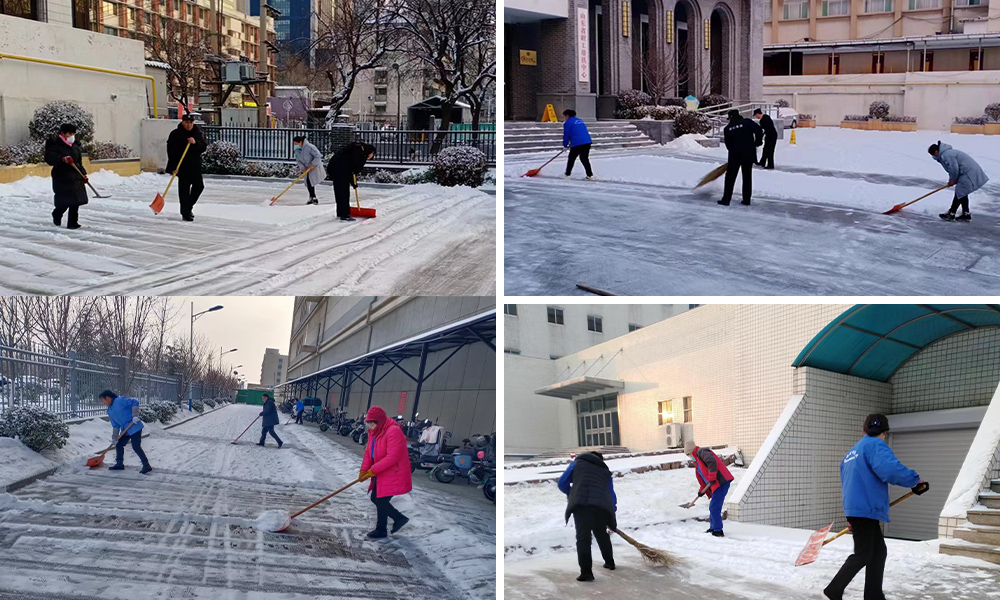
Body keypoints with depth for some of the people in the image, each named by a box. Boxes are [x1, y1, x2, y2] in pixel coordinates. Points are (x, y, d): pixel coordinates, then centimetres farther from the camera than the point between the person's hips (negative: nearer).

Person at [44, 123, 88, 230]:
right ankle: (56, 215, 25)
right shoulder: (55, 144, -9)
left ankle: (72, 222, 9)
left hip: (75, 177, 6)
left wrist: (83, 173, 17)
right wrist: (62, 159, -36)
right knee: (64, 202, -5)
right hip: (62, 177, -6)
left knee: (75, 201, 2)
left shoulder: (75, 145, 13)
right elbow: (49, 158, -22)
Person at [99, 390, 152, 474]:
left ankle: (146, 466, -7)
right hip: (125, 431, 9)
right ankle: (119, 464, 26)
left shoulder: (120, 400, -13)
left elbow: (135, 402, -19)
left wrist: (135, 415, -25)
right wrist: (114, 437, 4)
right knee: (119, 445, 11)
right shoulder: (110, 411, 13)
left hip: (134, 427, -9)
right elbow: (115, 425, 13)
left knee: (136, 447, -13)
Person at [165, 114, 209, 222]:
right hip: (182, 165, -5)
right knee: (184, 189, -7)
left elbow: (204, 147, 2)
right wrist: (174, 166, -16)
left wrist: (195, 143, -19)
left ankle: (189, 206, 30)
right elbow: (171, 151, -8)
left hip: (195, 165, 5)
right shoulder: (176, 134, -4)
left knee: (199, 186, 11)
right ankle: (185, 213, -4)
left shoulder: (198, 133, 8)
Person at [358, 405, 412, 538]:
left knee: (381, 502, -1)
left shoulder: (393, 432, -26)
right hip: (380, 475, 10)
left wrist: (374, 470, -26)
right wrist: (364, 470, -8)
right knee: (375, 498, 17)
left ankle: (381, 530, 19)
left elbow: (392, 457, -30)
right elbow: (368, 452, 6)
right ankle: (399, 518, 31)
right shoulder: (374, 432, 4)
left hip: (393, 475, -10)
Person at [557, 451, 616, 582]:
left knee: (583, 537, -5)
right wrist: (612, 519, 39)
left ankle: (586, 571, -15)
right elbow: (612, 496, 29)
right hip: (602, 506, 3)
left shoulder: (577, 463, 22)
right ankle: (610, 562, 40)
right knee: (602, 534, 24)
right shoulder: (606, 471, 29)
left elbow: (562, 483, 20)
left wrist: (571, 495, 40)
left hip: (581, 504, -3)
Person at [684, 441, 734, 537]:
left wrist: (712, 478, -23)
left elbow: (712, 461, -26)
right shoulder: (697, 461, 25)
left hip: (721, 482, -11)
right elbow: (702, 478, 29)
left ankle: (718, 531, -8)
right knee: (713, 507, 18)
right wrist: (702, 490, 16)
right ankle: (713, 528, 29)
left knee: (714, 507, -11)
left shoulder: (701, 452, -7)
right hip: (716, 485, 11)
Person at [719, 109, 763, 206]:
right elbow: (759, 131, -10)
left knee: (730, 177, 7)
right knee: (747, 177, 11)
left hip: (734, 155, 0)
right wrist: (757, 143, 5)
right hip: (749, 154, 0)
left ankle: (726, 199, 3)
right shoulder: (747, 122, -2)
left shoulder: (727, 129, 4)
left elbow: (728, 144, 8)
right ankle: (747, 199, 12)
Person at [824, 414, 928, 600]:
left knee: (878, 552, 14)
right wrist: (914, 481, -14)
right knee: (863, 555, -5)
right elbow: (890, 469, -27)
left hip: (854, 508, 9)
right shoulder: (876, 445, -7)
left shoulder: (852, 452, 23)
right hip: (866, 509, -9)